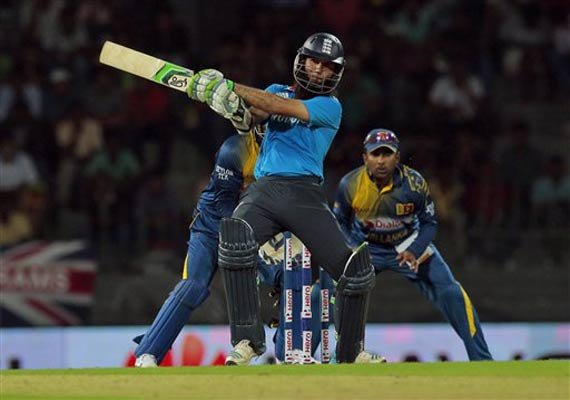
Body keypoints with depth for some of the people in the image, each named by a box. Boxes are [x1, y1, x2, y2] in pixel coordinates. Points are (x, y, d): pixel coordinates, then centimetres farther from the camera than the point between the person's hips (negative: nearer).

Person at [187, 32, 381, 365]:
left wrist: (228, 86, -14)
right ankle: (248, 339, -26)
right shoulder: (277, 91, 20)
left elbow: (283, 108, -11)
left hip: (306, 193, -1)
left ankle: (352, 352, 12)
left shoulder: (330, 107, 5)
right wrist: (236, 107, -25)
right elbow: (254, 116, -1)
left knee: (356, 271, -14)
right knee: (235, 238, -32)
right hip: (264, 189, 1)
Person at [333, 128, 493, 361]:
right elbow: (340, 222, -4)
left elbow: (429, 223, -10)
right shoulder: (350, 185, -21)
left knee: (451, 293, -14)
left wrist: (414, 251, -27)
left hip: (409, 245, -1)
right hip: (365, 246, 1)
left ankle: (481, 358, -5)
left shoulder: (414, 183, -23)